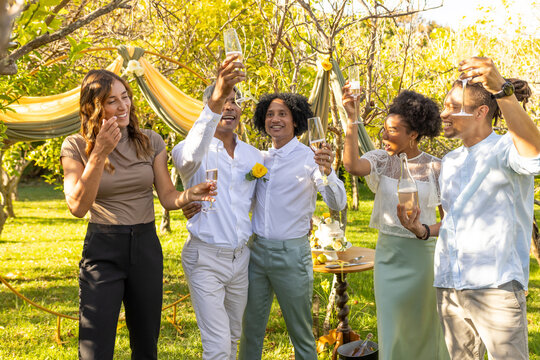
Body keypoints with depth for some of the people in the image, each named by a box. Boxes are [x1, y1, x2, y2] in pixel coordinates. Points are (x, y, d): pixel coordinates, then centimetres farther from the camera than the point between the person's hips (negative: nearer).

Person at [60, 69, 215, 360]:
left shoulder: (150, 142, 2)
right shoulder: (76, 147, -5)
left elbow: (167, 197, 2)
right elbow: (78, 207, -16)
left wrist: (190, 194, -20)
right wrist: (100, 154, -23)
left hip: (146, 246, 3)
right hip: (102, 249, -3)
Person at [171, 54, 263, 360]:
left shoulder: (253, 155, 7)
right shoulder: (198, 152, -12)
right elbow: (191, 154, -39)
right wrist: (216, 100, -53)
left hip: (241, 256, 6)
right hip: (206, 258, -5)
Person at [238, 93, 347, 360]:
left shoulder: (309, 159, -8)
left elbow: (338, 203, -20)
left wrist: (327, 172, -40)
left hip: (291, 254, -5)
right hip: (256, 250, 5)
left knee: (301, 335, 7)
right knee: (251, 330, 14)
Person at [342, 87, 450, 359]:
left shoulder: (435, 168, -5)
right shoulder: (381, 160, -1)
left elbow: (448, 219, 2)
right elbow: (352, 165, -24)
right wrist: (351, 119, -28)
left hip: (423, 253, -1)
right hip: (388, 252, 1)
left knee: (424, 326, 10)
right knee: (392, 324, 5)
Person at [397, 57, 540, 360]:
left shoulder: (504, 150, -8)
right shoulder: (450, 161, 16)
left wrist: (502, 90, -44)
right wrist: (423, 229, 4)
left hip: (495, 288, -7)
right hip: (449, 288, 7)